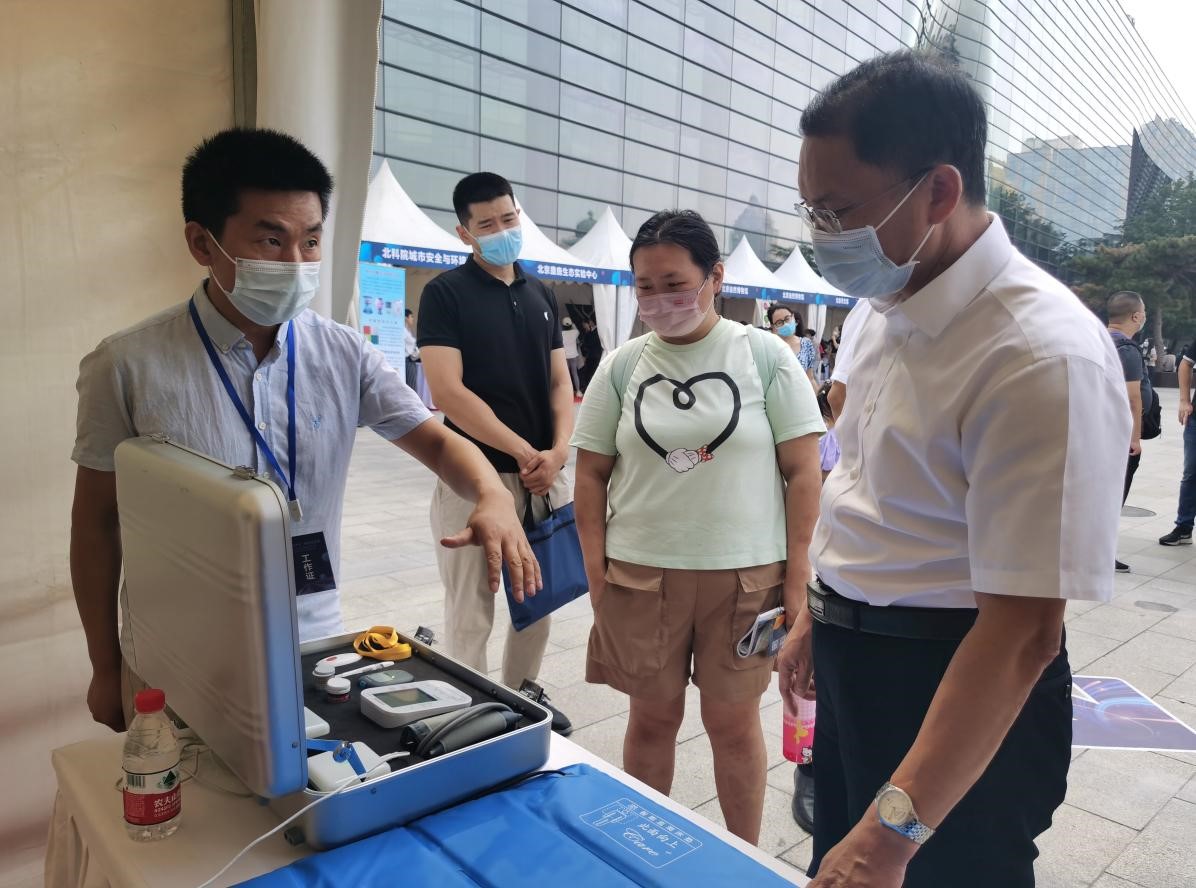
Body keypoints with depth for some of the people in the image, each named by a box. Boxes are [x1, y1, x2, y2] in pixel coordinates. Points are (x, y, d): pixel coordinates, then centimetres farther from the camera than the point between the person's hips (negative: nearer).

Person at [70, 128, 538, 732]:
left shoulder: (345, 356, -6)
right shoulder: (127, 366, -12)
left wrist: (491, 494, -27)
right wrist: (105, 669, 2)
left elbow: (435, 440, -4)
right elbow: (97, 520, -4)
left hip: (313, 644, 2)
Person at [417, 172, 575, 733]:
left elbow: (560, 381, 11)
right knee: (471, 613, 2)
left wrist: (558, 451, -7)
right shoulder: (446, 293, -4)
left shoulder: (542, 296, 13)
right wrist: (523, 451, -14)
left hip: (545, 476, 6)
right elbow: (447, 393, -14)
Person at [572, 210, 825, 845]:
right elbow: (592, 474, 5)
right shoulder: (621, 366, 2)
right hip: (640, 573, 2)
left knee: (733, 720, 12)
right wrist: (596, 571, 0)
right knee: (652, 716, 14)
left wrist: (797, 574, -5)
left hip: (745, 574, -1)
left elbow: (802, 470, -2)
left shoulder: (766, 356, -3)